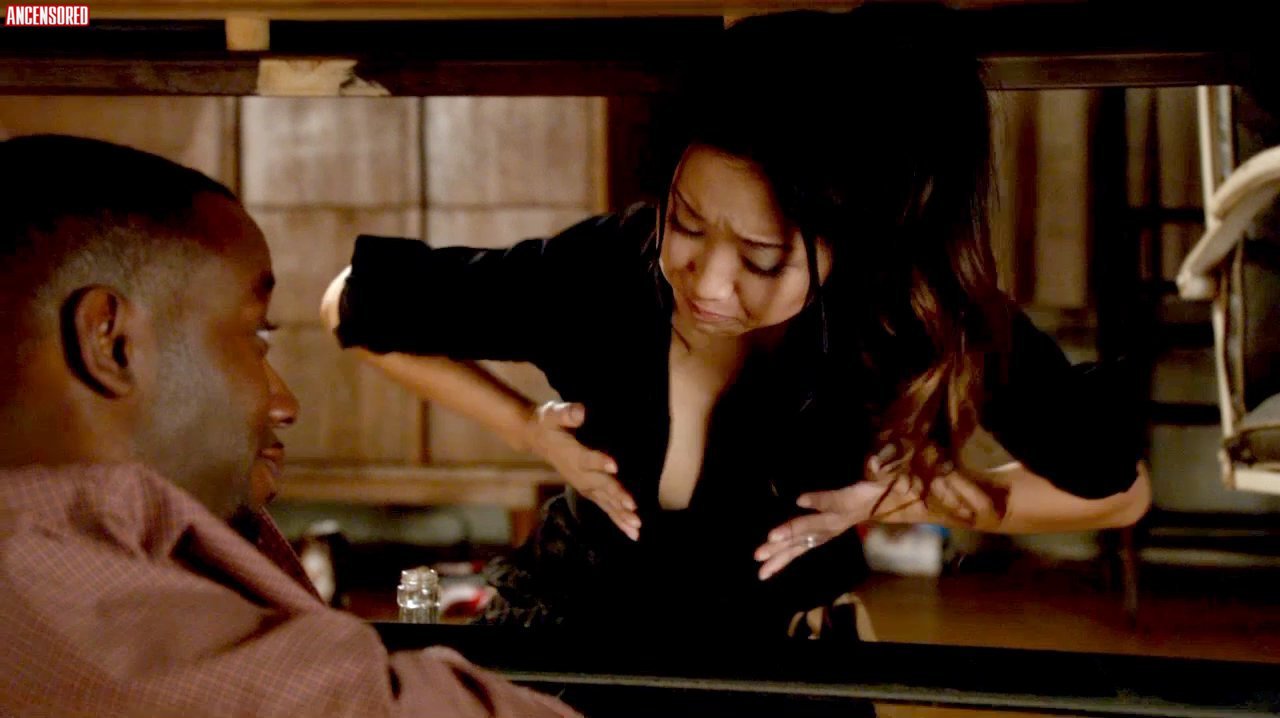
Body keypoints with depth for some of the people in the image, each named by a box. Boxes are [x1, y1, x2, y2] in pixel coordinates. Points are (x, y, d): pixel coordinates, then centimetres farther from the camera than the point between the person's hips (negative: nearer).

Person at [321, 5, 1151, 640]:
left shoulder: (924, 317, -28)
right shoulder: (596, 274, -29)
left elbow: (1115, 487, -13)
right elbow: (356, 302, -11)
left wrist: (894, 499, -20)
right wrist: (529, 427, -17)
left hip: (781, 648, 1)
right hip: (578, 620, 0)